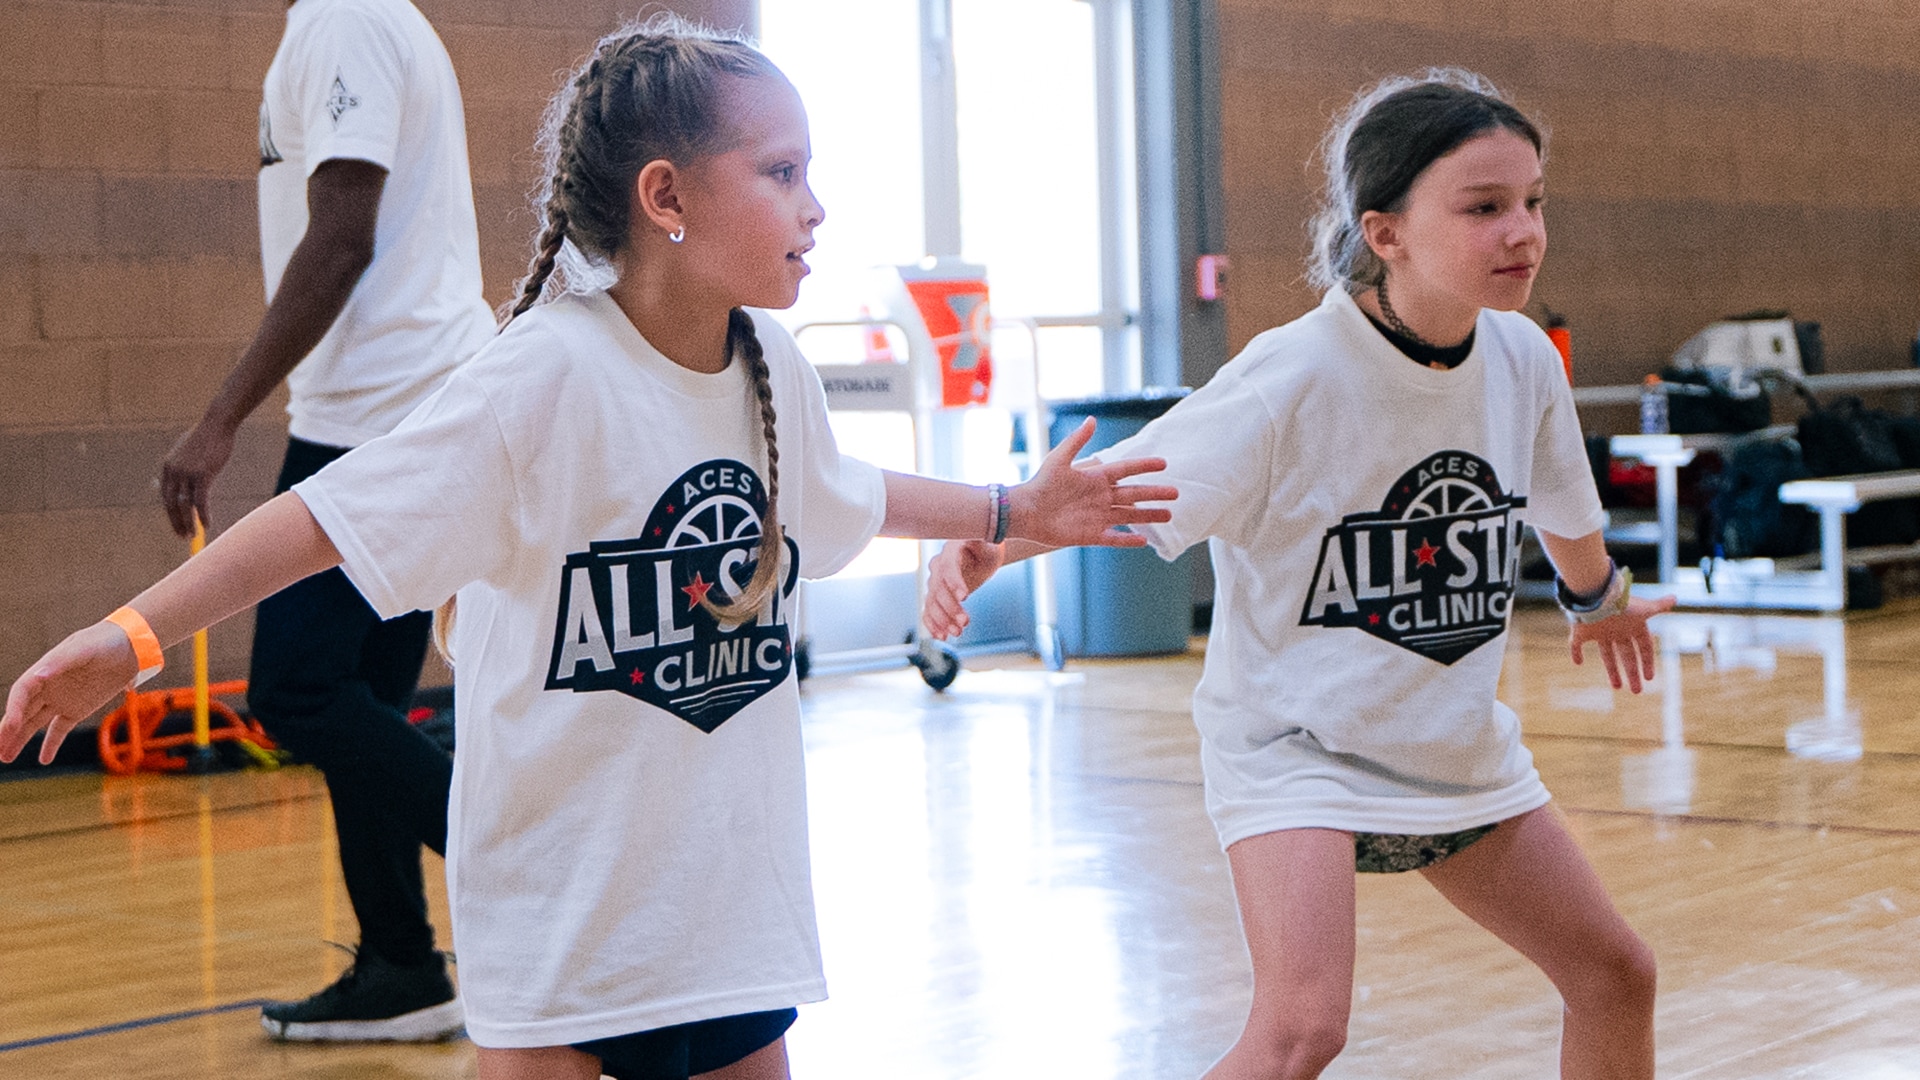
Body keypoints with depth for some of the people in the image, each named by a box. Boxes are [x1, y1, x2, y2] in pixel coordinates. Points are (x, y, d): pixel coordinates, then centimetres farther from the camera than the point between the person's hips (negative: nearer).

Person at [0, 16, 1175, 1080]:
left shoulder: (775, 372, 1)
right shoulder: (549, 378, -19)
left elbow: (838, 492, 23)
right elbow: (331, 516, -21)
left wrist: (1014, 511, 31)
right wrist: (131, 636, -28)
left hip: (732, 874, 6)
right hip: (563, 887, -6)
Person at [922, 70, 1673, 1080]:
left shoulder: (1525, 361, -5)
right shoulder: (1292, 381, -23)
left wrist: (1600, 597, 36)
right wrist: (986, 542, -45)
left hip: (1458, 748, 7)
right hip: (1295, 743, -7)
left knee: (1616, 976, 13)